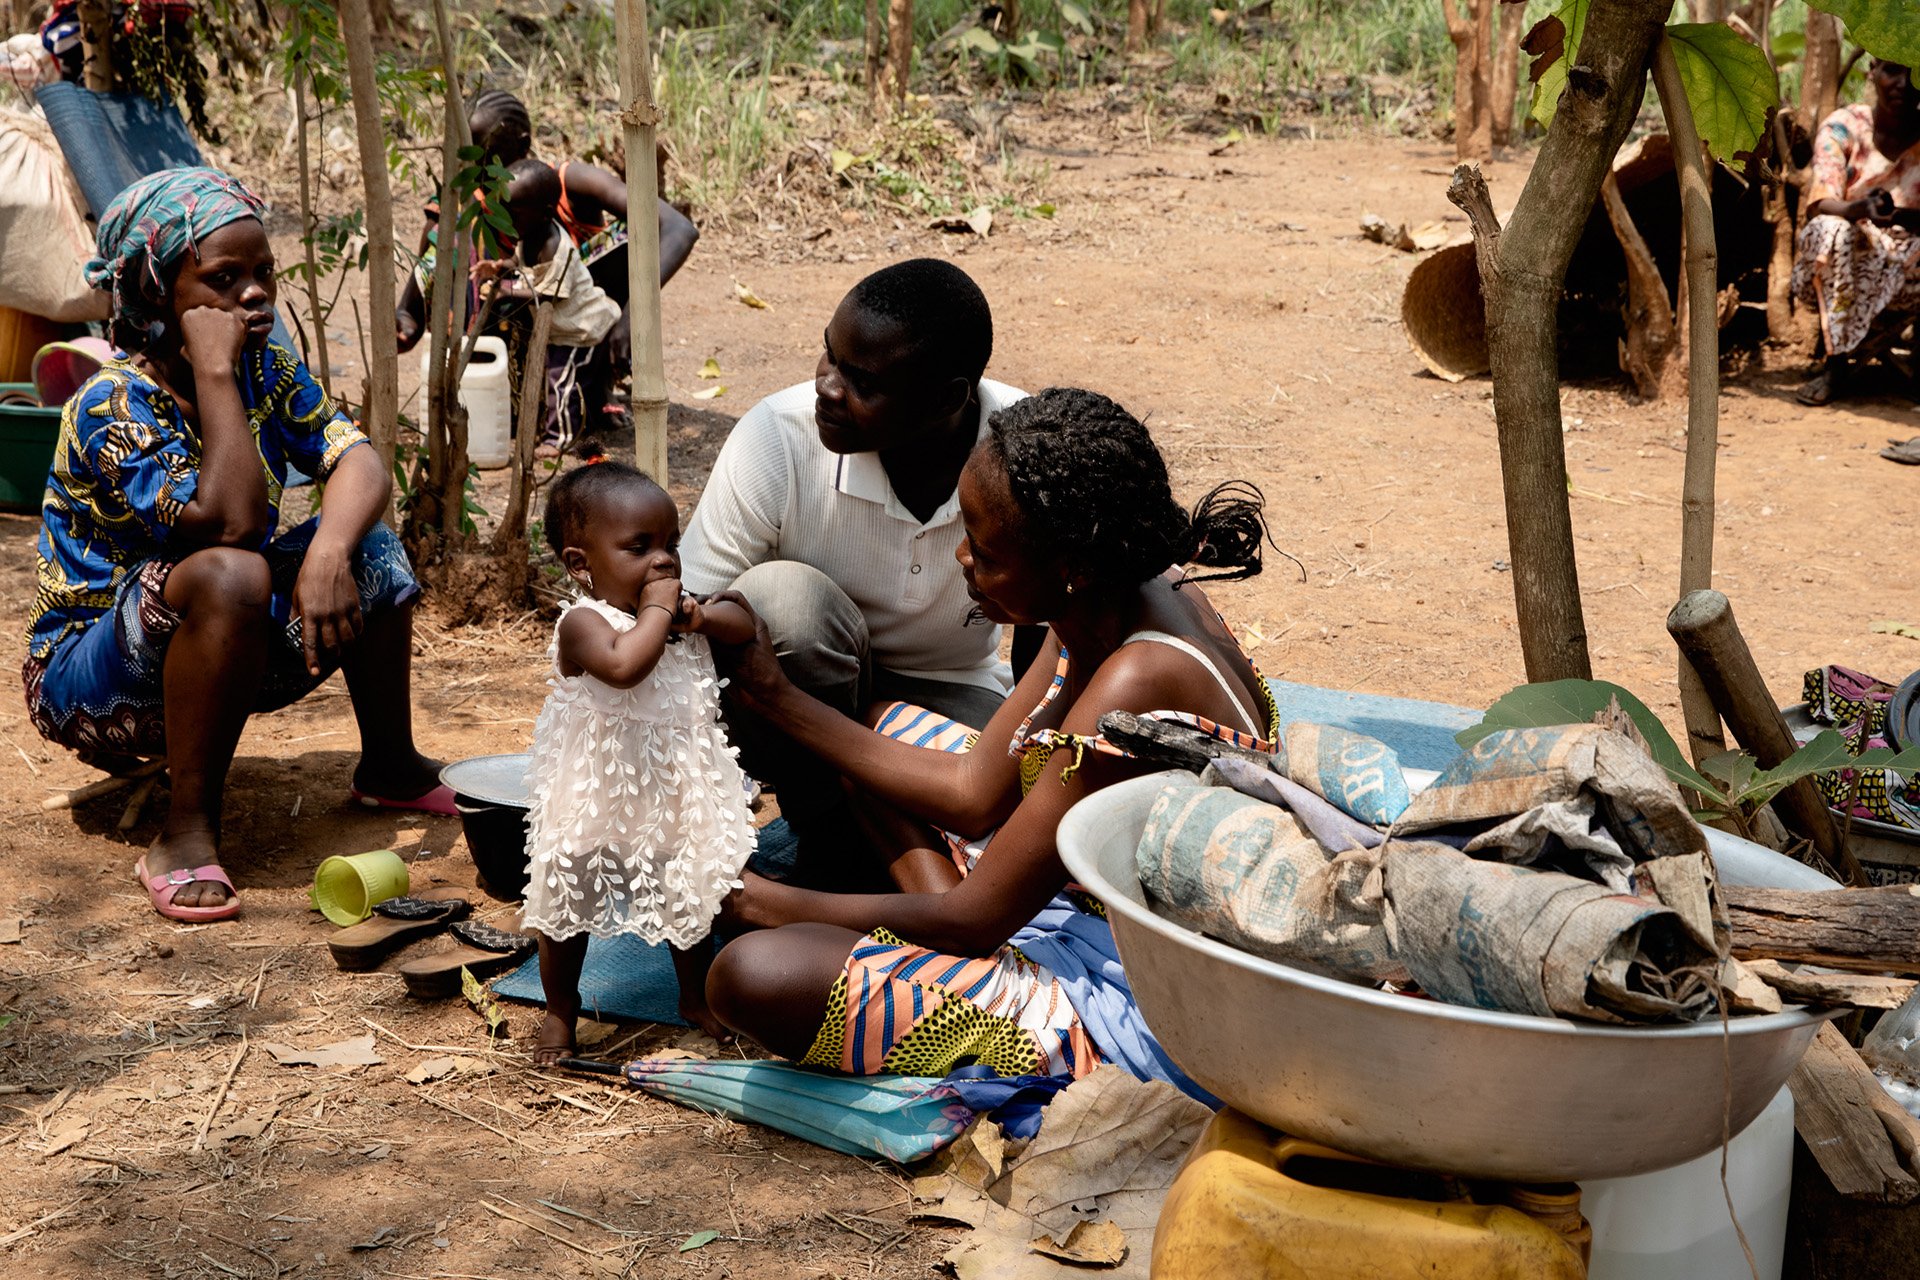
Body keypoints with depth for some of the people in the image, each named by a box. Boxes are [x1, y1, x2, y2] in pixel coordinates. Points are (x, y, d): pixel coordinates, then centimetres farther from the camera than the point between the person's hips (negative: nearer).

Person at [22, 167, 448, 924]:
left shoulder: (267, 370, -1)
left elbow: (359, 464, -14)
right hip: (87, 676, -7)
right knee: (228, 576, -36)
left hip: (223, 655, 7)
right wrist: (214, 372, -31)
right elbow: (231, 521, -35)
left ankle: (391, 766, 12)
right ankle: (187, 835, -27)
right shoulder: (114, 404, -24)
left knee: (371, 550, -8)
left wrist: (329, 550, -35)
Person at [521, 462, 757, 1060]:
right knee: (567, 909, 11)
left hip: (676, 798, 6)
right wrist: (656, 609, -28)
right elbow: (624, 665, -41)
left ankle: (696, 995, 42)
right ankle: (560, 1010, 32)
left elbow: (747, 625, 5)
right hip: (596, 802, -5)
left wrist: (701, 615, -14)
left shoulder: (679, 609, -1)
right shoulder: (583, 622, -23)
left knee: (691, 899, 19)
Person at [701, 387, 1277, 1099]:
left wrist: (763, 901, -10)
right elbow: (976, 794, 7)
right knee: (882, 724, 20)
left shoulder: (1136, 688, -30)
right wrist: (778, 700, 6)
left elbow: (970, 919, -22)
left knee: (754, 975, -23)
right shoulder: (1112, 606, -2)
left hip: (1135, 1023, -10)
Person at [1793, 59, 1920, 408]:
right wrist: (1860, 209, -43)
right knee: (1832, 230, -34)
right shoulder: (1843, 127, -7)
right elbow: (1818, 206, -21)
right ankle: (1835, 365, -31)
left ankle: (1848, 355, -11)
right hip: (1835, 269, -1)